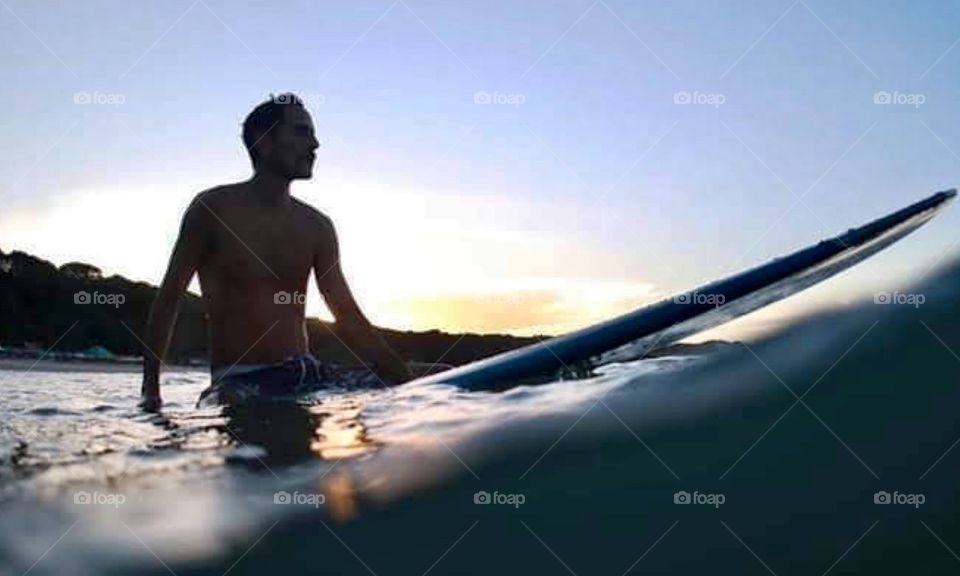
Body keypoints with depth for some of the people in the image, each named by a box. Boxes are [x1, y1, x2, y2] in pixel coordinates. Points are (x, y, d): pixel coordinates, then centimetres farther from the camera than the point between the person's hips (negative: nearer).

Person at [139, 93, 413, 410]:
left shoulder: (317, 227, 9)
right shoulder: (213, 208, -2)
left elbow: (348, 317, 9)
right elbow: (168, 299, 3)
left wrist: (406, 382, 0)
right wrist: (150, 388, -5)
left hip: (306, 376, 5)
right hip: (239, 382, -5)